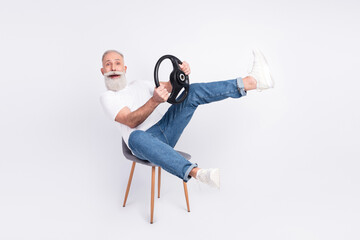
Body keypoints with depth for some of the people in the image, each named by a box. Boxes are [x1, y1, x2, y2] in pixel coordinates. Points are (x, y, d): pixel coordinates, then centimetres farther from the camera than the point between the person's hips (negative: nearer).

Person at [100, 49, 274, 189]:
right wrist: (154, 101, -30)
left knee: (193, 91, -11)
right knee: (136, 137, -43)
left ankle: (253, 81, -22)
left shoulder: (139, 85, 23)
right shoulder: (107, 97, 6)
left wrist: (181, 74, -15)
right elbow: (131, 121, -13)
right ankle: (195, 172, -62)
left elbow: (170, 86, 9)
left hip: (165, 130, 5)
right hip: (144, 141, -5)